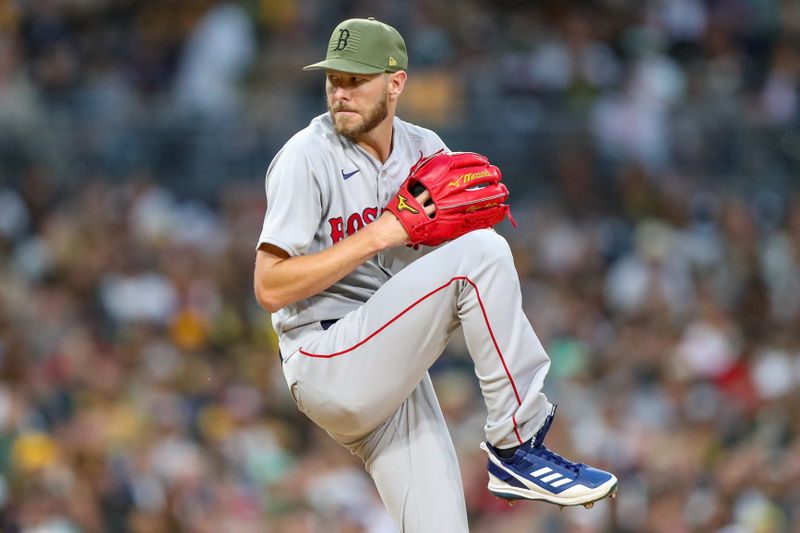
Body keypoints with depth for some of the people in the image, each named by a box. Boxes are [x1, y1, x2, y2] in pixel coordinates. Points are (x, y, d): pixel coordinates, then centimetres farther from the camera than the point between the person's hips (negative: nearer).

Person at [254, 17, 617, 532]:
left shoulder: (424, 148, 10)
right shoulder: (307, 157, -9)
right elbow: (271, 288, -16)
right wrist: (380, 234, -21)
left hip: (396, 370, 7)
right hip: (327, 369, -7)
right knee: (481, 253, -22)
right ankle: (518, 445, -18)